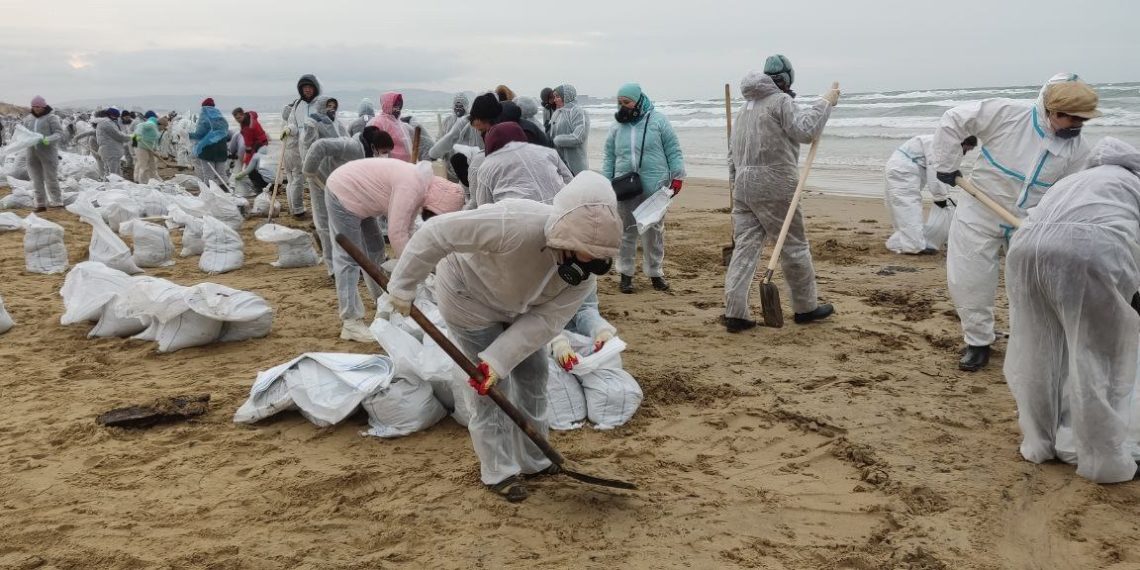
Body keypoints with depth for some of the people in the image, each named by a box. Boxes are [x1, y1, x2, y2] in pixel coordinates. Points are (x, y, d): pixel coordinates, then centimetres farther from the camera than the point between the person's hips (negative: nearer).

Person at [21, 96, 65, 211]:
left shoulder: (51, 118, -4)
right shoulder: (28, 118, 13)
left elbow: (59, 133, -11)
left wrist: (49, 139, -29)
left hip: (48, 152, -6)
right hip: (32, 153, 6)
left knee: (51, 179, -1)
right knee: (37, 179, 8)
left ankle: (57, 202, 10)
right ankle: (41, 203, 15)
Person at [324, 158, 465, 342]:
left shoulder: (421, 188, 2)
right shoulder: (412, 187, -27)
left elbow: (405, 231, 9)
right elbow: (396, 232, -27)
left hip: (357, 198, 10)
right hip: (343, 195, -10)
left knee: (374, 250, 18)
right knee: (349, 258, -11)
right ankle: (351, 323, -10)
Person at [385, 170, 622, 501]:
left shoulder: (586, 272, -24)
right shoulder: (517, 225, -45)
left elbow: (545, 321, -24)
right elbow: (438, 233, -39)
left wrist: (498, 360, -33)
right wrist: (403, 287, -29)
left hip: (513, 304, 6)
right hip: (469, 296, -6)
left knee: (534, 375, 10)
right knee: (495, 388, -4)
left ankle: (533, 461, 29)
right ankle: (499, 471, 14)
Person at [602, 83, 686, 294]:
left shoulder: (658, 121, 1)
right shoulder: (616, 127, 10)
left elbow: (673, 151, 2)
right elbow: (608, 157, 13)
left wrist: (677, 176, -3)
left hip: (654, 188, -2)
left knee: (654, 231, 6)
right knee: (626, 231, 4)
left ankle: (655, 272, 18)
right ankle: (626, 274, 14)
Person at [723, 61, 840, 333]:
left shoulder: (745, 107, 21)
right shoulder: (780, 100, -4)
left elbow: (732, 154, 22)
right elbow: (805, 130, -16)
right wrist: (825, 103, -6)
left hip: (743, 186, 7)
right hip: (774, 187, -7)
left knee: (745, 247, 3)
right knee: (794, 246, 5)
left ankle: (734, 313, -2)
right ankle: (805, 307, 17)